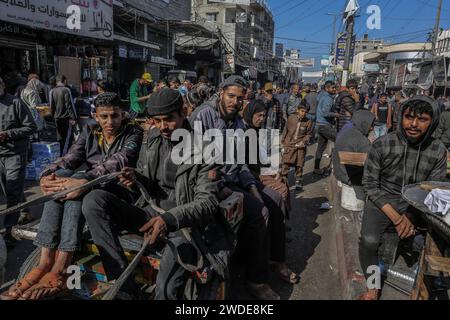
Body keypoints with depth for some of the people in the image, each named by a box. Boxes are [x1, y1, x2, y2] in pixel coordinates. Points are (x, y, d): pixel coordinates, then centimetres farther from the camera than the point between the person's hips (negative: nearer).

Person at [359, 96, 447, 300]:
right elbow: (369, 184, -8)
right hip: (382, 201, -3)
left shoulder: (438, 151, -4)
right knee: (369, 240, -26)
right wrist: (395, 216, -17)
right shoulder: (382, 145, -11)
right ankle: (374, 287, 1)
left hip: (418, 206, 3)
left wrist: (412, 218, -17)